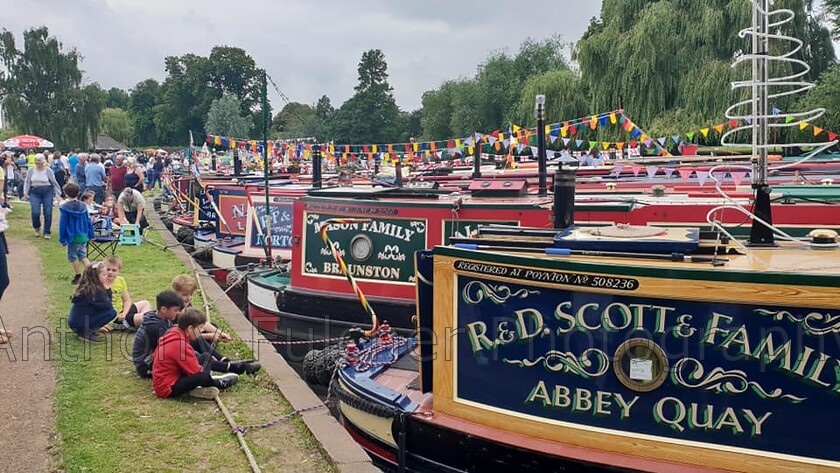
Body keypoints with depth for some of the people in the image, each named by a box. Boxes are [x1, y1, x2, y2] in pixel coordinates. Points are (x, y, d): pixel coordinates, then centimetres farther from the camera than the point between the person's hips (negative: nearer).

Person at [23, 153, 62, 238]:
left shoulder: (48, 171, 1)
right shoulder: (31, 171, 7)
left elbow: (54, 182, 5)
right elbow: (27, 182, 11)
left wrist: (57, 193, 2)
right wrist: (25, 193, 2)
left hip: (47, 192, -1)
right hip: (35, 193, 1)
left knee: (48, 213, -5)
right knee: (35, 212, -12)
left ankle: (47, 232, 7)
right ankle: (37, 228, 17)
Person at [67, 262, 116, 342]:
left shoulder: (86, 288, 9)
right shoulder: (93, 290, -18)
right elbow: (108, 306, -14)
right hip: (79, 324, -9)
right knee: (112, 312, -14)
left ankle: (84, 330, 11)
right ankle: (87, 333, -10)